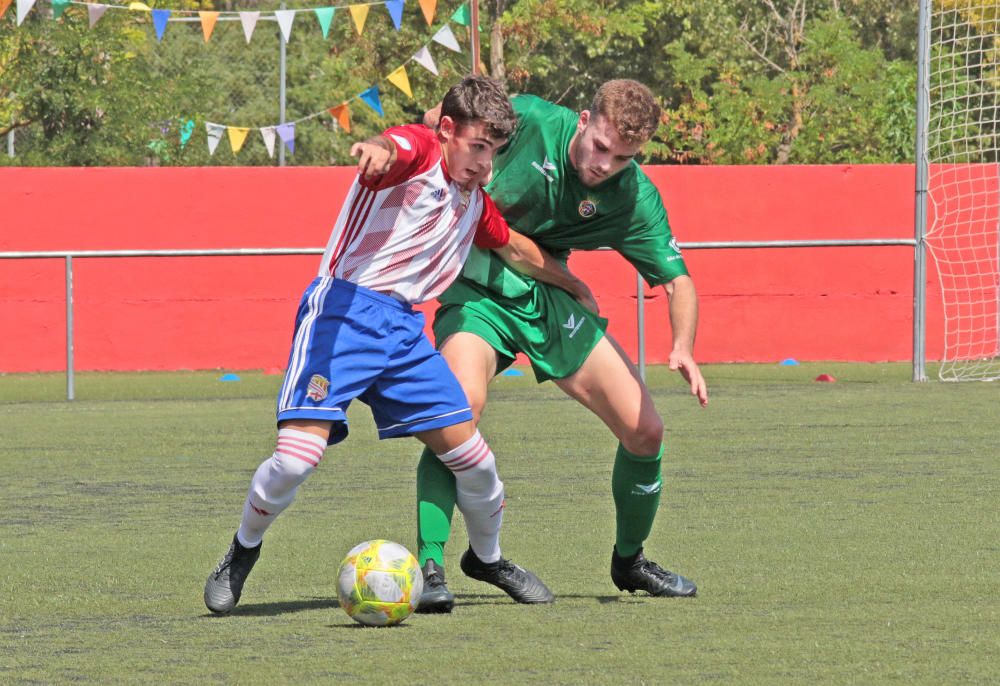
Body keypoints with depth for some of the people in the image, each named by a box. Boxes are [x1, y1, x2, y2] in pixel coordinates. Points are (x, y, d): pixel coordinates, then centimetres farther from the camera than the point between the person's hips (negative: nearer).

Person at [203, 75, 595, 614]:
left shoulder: (474, 203, 18)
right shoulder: (419, 150, -6)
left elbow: (516, 249, 37)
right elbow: (394, 147, -32)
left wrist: (575, 287, 47)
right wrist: (377, 149, -57)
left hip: (404, 327, 7)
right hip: (345, 310, -7)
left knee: (470, 455, 1)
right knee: (299, 454, -19)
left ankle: (487, 557, 28)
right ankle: (243, 550, 7)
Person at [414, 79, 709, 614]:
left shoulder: (634, 198, -12)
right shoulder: (530, 121, -19)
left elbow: (677, 280, -6)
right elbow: (437, 120, -3)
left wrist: (683, 348, -25)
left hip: (549, 298, 4)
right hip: (479, 289, -4)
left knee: (644, 431, -1)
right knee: (463, 402, -33)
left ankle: (629, 560, 26)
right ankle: (427, 565, -30)